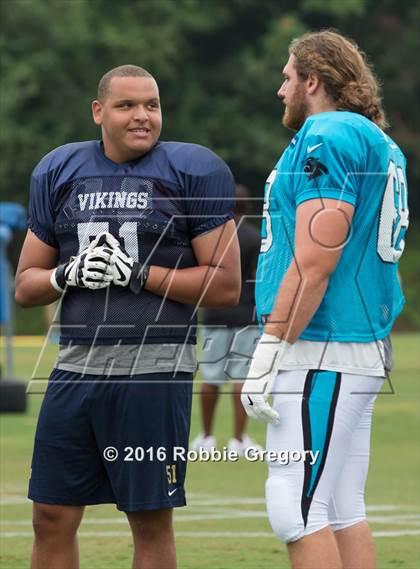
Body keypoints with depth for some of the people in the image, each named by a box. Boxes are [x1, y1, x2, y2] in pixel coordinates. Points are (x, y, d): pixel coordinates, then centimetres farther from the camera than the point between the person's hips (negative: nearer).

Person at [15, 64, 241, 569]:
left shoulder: (192, 172, -1)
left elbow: (226, 286, -5)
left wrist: (138, 273, -12)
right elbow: (25, 286, 15)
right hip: (77, 366, 4)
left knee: (151, 522, 1)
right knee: (52, 518, 6)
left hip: (154, 368, -4)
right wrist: (70, 274, -6)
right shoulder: (59, 173, 12)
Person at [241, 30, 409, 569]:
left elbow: (313, 262, -19)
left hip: (320, 356, -10)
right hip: (361, 350, 10)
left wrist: (270, 349, -18)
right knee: (342, 511, 10)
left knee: (296, 509, -11)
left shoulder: (327, 138, -12)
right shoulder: (375, 144, 20)